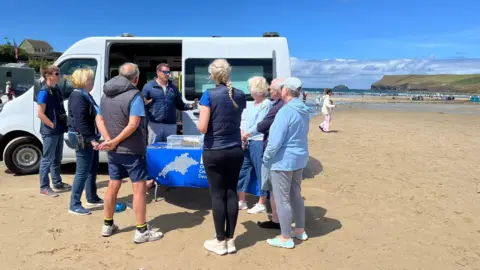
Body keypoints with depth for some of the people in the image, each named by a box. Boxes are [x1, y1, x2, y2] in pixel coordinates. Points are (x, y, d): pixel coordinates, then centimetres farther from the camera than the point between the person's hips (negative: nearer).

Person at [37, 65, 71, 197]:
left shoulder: (56, 89, 11)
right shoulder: (44, 92, -15)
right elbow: (40, 114, -19)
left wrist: (62, 125, 9)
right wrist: (53, 125, -15)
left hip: (59, 130, 9)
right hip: (50, 132, -8)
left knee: (56, 159, 16)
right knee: (47, 159, 0)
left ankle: (57, 183, 27)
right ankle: (44, 187, 9)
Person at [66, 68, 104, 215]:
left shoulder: (86, 95, 16)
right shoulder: (78, 97, -16)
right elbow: (80, 122, -23)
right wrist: (91, 139, -25)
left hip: (88, 138, 11)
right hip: (82, 139, -11)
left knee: (92, 169, 18)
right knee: (83, 172, -5)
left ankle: (92, 198, 31)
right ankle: (74, 205, 4)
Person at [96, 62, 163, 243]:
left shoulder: (106, 94, 9)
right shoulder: (134, 95, -15)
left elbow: (99, 119, 7)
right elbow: (133, 124, -23)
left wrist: (108, 139, -6)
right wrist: (115, 141, -15)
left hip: (114, 151, 7)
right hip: (132, 150, -7)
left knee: (113, 186, 17)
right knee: (139, 188, 0)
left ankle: (107, 225, 29)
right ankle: (142, 231, 5)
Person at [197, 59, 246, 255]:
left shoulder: (209, 95, -13)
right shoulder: (240, 95, 3)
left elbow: (202, 128, -16)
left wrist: (201, 124, 5)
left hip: (214, 152, -4)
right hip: (235, 151, 4)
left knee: (217, 195, 4)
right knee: (232, 193, 10)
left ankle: (220, 242, 15)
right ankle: (230, 240, 20)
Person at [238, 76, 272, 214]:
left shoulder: (266, 103, -10)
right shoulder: (254, 103, 16)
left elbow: (259, 125, -15)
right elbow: (246, 120, 12)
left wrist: (246, 135, -8)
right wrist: (242, 133, -4)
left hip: (259, 142, -9)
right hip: (248, 142, 9)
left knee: (261, 172, 0)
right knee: (243, 169, 13)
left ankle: (262, 204, 11)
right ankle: (242, 201, 25)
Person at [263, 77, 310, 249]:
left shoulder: (285, 111, -22)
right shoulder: (304, 111, 6)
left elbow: (275, 142, -22)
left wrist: (265, 158, -8)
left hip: (283, 160, -9)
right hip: (299, 158, 9)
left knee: (282, 199, 3)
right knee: (295, 195, 20)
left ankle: (286, 238, 14)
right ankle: (300, 230, 32)